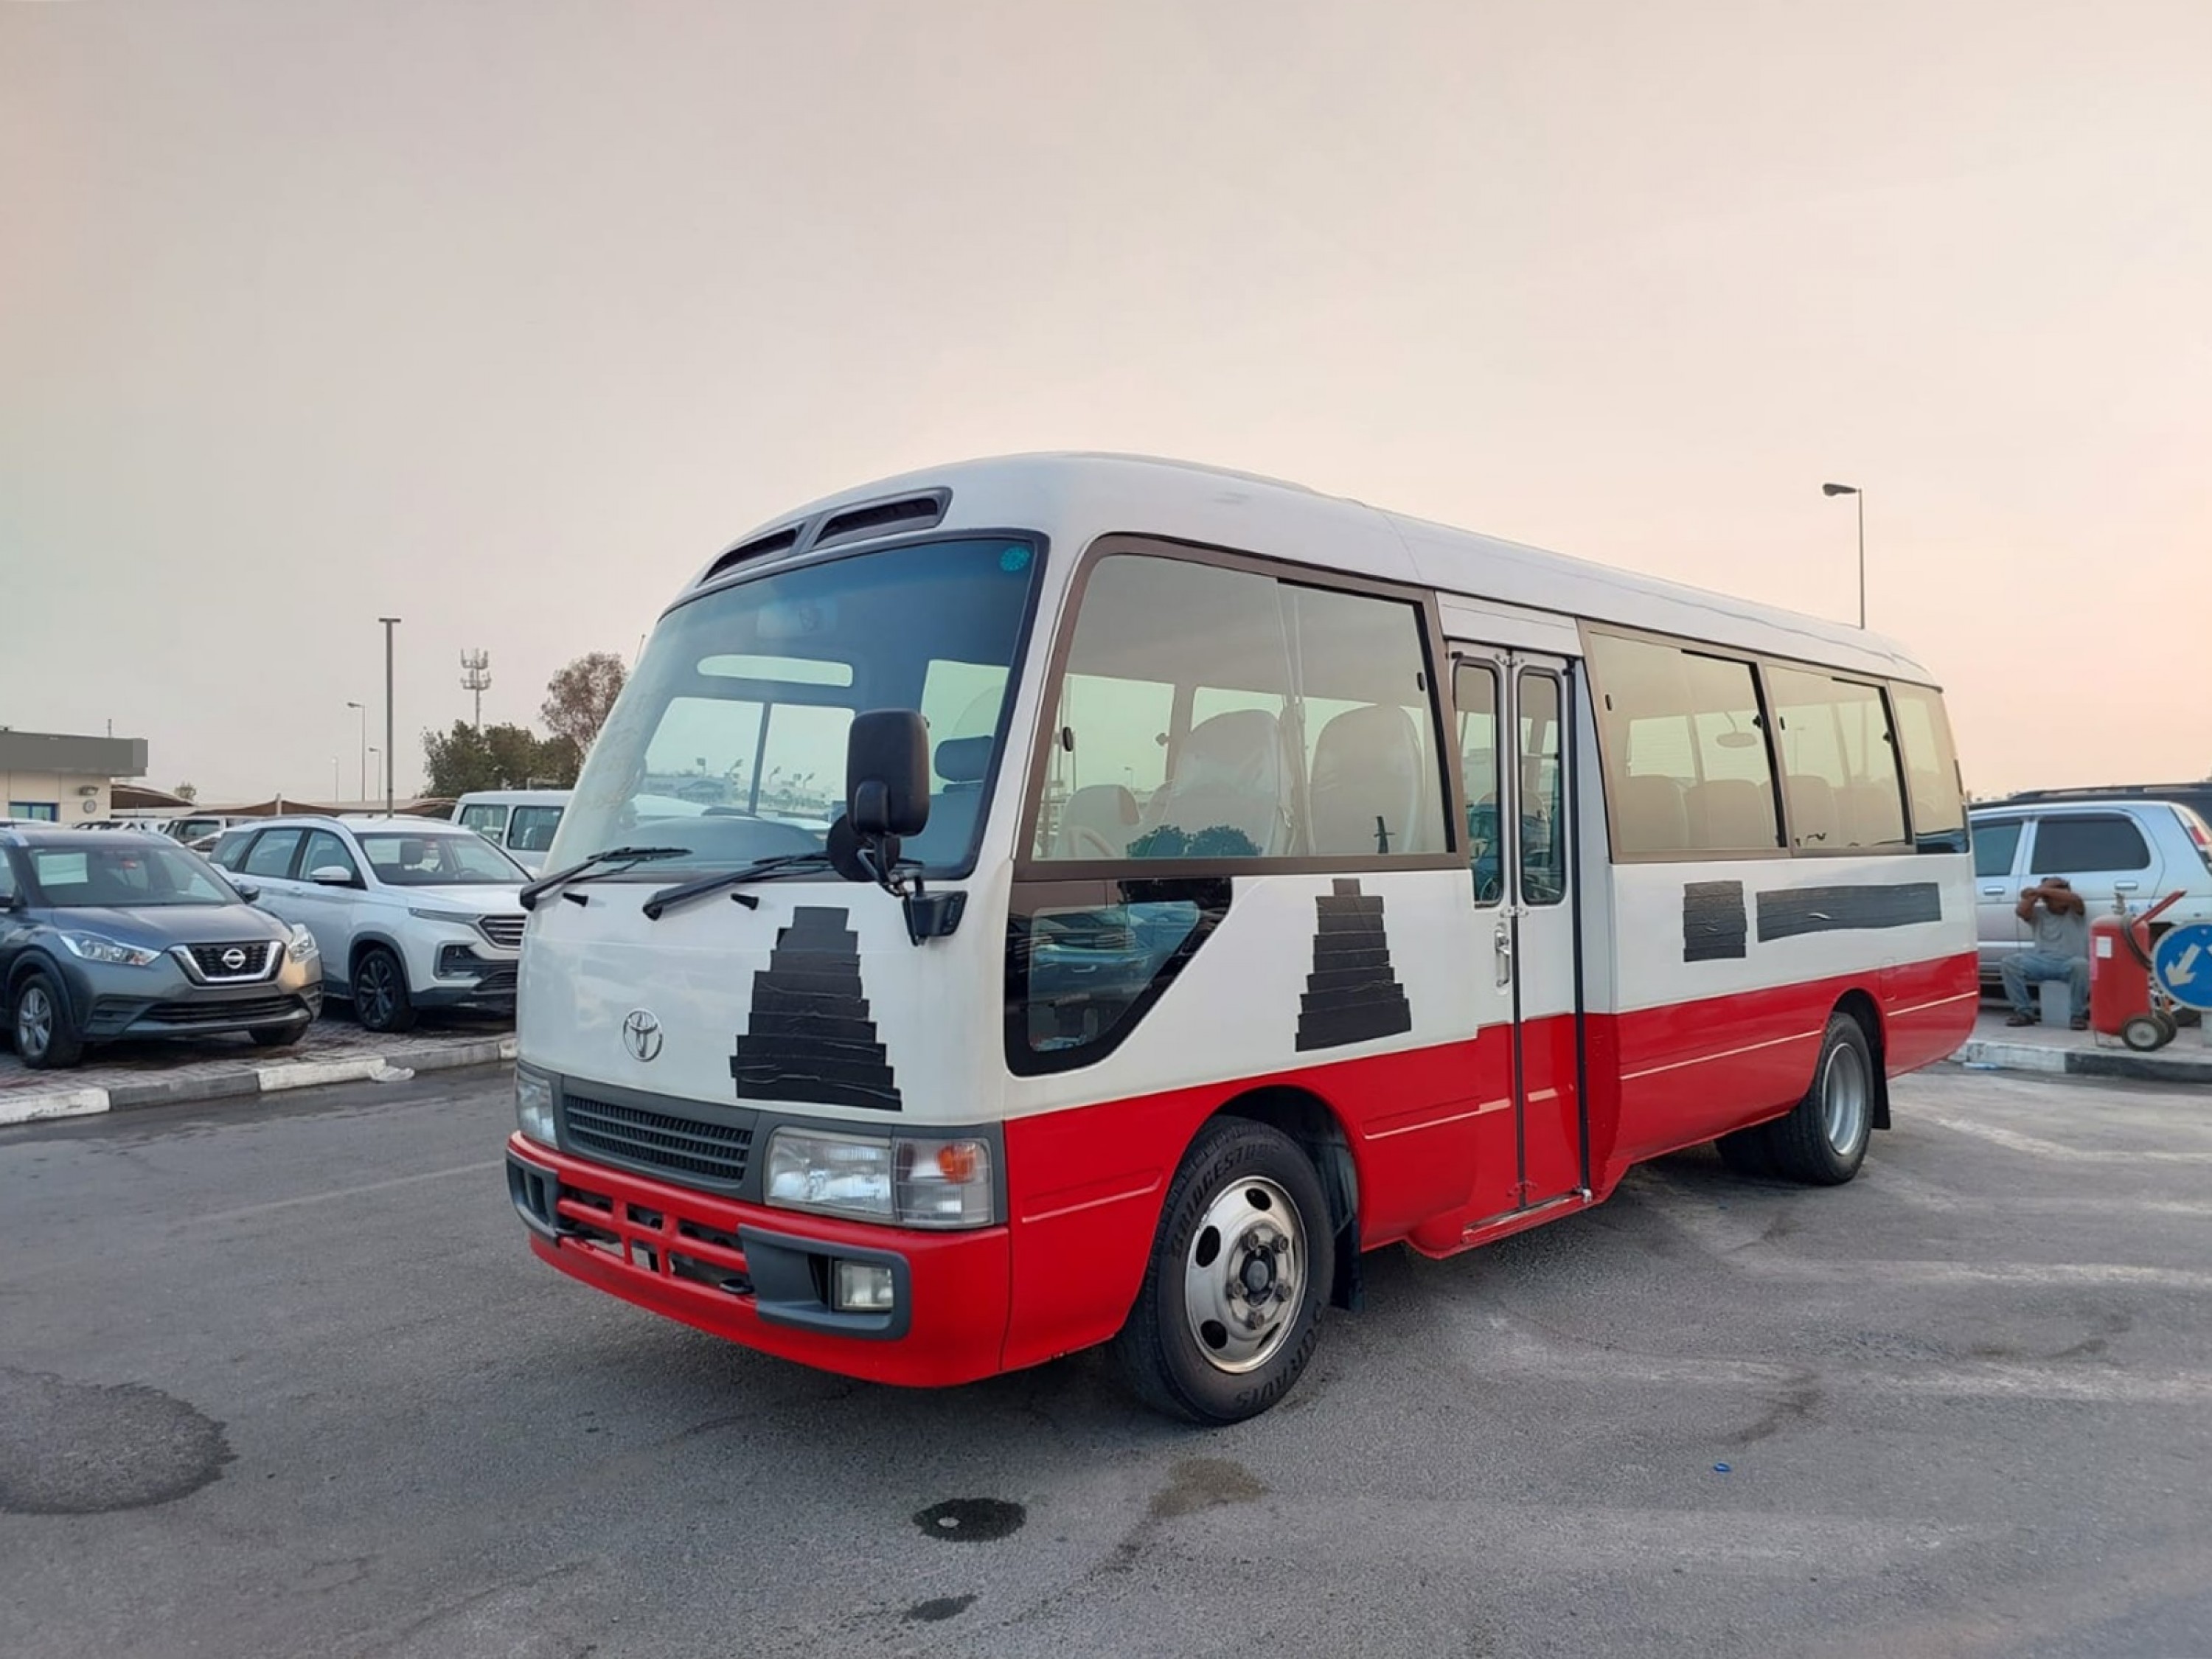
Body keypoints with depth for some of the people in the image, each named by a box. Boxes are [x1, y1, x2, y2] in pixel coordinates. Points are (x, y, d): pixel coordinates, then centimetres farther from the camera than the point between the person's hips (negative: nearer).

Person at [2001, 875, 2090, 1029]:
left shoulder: (2075, 912, 11)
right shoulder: (2039, 913, 17)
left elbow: (2075, 899, -13)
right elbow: (2020, 911, -5)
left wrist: (2042, 890, -15)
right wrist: (2037, 893, -4)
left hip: (2069, 964, -2)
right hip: (2042, 962, 3)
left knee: (2080, 965, -39)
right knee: (2009, 963, -23)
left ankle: (2079, 1014, -22)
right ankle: (2025, 1012, -15)